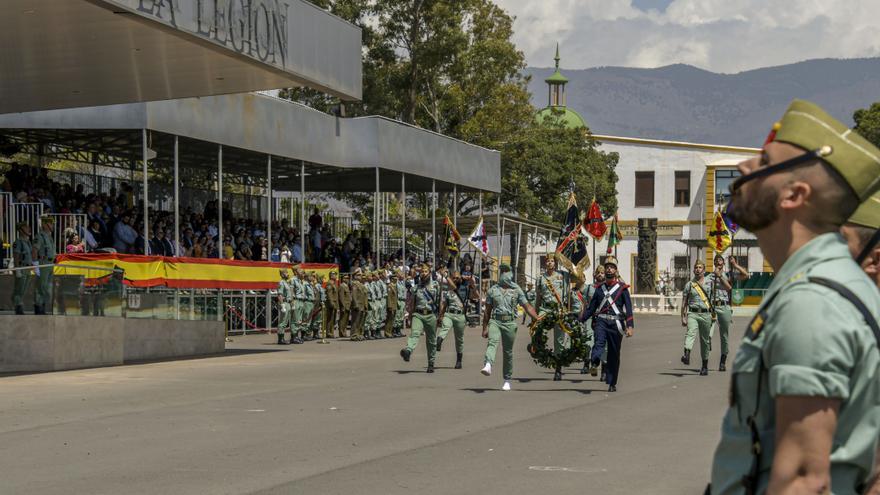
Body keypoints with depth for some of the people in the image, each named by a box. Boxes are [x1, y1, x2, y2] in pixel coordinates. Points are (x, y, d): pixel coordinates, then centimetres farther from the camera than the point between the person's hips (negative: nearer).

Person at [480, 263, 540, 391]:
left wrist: (537, 318, -7)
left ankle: (507, 381, 14)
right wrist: (485, 328, 13)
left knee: (508, 352, 4)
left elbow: (527, 306, 7)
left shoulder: (517, 290, 9)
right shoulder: (492, 290, 11)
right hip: (495, 321, 0)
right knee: (492, 342, -27)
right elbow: (487, 311, 15)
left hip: (510, 323, 0)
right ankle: (488, 365, -51)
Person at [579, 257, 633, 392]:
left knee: (614, 354, 4)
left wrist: (630, 326, -11)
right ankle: (594, 364, -52)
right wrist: (580, 321, 12)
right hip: (601, 321, 1)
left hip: (616, 324, -1)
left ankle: (612, 383, 12)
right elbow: (591, 308, 19)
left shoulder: (622, 288, 5)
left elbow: (629, 308, -1)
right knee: (599, 342, -28)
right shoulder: (599, 288, 14)